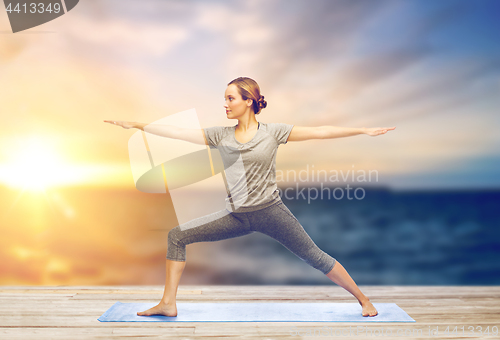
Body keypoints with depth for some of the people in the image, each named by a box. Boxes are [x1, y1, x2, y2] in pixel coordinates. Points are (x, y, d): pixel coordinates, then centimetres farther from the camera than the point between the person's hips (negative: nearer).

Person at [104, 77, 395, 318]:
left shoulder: (273, 133, -4)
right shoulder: (220, 136, 4)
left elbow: (320, 132, -5)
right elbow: (177, 132, 3)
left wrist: (364, 130, -6)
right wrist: (136, 125, 2)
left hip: (270, 212, -3)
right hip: (237, 217, 4)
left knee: (316, 257, -1)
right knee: (178, 236, -2)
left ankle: (363, 299, 21)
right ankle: (168, 304, 6)